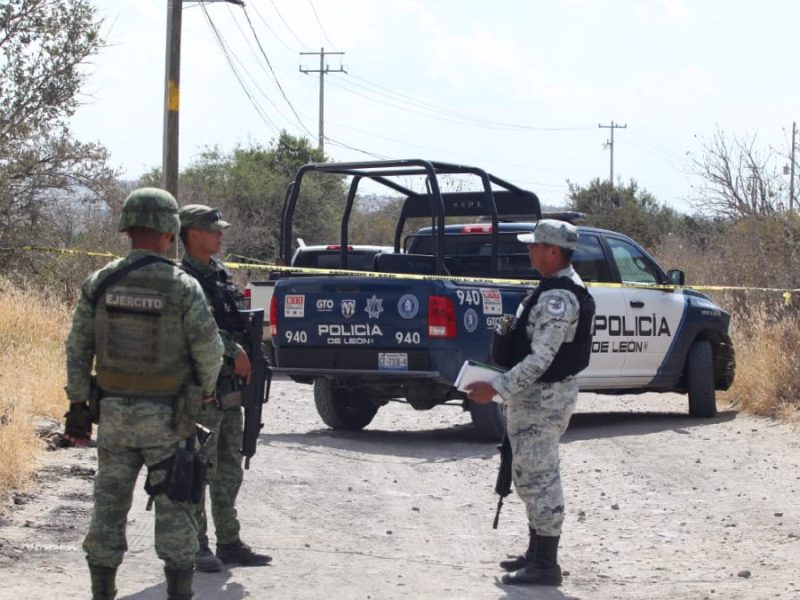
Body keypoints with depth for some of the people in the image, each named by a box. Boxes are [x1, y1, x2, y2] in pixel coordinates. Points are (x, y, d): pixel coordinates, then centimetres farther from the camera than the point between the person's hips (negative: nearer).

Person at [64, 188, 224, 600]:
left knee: (109, 504, 11)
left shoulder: (99, 283, -2)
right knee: (174, 507, 6)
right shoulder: (182, 287, -12)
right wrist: (205, 390, 10)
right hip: (166, 418, -3)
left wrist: (77, 403, 9)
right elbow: (208, 349, -10)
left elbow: (78, 347, 1)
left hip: (113, 412, 3)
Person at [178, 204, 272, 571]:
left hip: (231, 388, 9)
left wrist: (248, 356, 7)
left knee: (229, 471, 13)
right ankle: (196, 547, 1)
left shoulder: (222, 275, 15)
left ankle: (229, 543, 20)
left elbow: (239, 323, 21)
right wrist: (235, 351, -23)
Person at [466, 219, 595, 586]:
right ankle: (537, 553, 29)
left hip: (542, 397, -11)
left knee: (540, 478, -6)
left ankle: (545, 566, -1)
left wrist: (496, 388, -24)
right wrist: (507, 385, 18)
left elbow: (540, 358, -27)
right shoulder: (564, 289, 12)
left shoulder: (558, 298, -22)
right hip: (542, 394, 11)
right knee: (531, 476, 19)